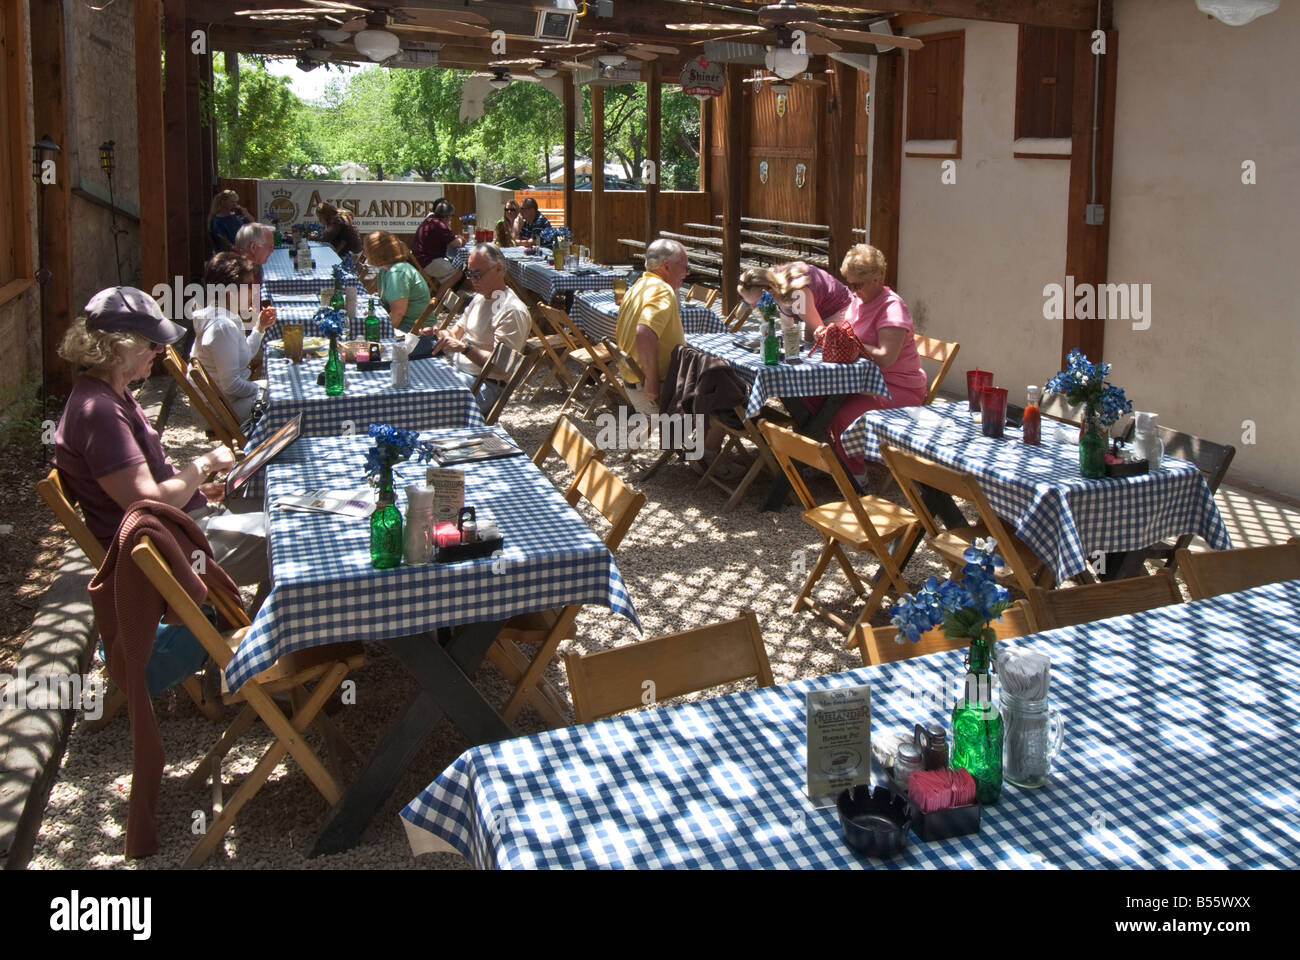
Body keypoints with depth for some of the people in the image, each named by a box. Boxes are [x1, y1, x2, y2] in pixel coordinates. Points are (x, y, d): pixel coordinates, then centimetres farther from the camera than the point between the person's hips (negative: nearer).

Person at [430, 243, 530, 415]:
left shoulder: (512, 311, -16)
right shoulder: (480, 297, 14)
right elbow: (460, 328, 26)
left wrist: (464, 348, -28)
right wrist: (446, 334, 1)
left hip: (486, 386, -9)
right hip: (458, 371, 9)